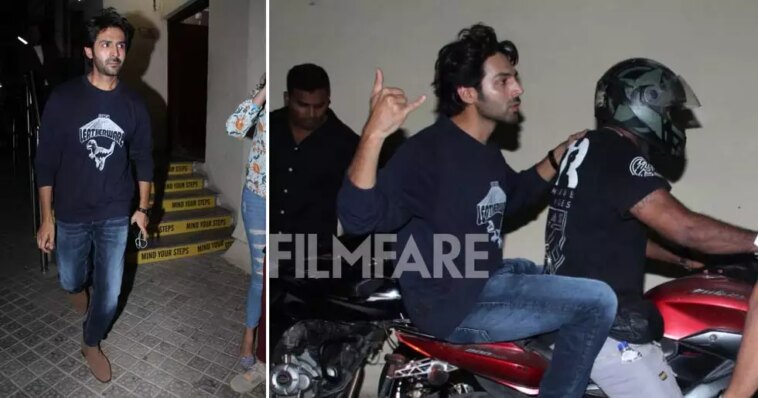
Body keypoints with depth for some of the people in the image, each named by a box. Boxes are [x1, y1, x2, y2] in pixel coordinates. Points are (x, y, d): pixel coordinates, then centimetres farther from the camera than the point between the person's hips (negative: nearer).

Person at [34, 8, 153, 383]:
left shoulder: (133, 104, -6)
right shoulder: (64, 98, -13)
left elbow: (143, 158, 5)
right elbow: (46, 162, -9)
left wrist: (142, 207, 5)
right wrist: (46, 218, -9)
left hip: (115, 215, 1)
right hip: (71, 214, -1)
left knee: (109, 292, 7)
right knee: (69, 280, 22)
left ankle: (91, 344, 35)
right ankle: (78, 287, 60)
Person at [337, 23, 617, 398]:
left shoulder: (485, 152, 8)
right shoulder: (428, 150, -22)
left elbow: (513, 196, 27)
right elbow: (359, 216, -34)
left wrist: (557, 158, 14)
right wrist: (373, 134, -47)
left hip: (482, 278, 10)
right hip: (452, 305, -10)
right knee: (597, 301, -14)